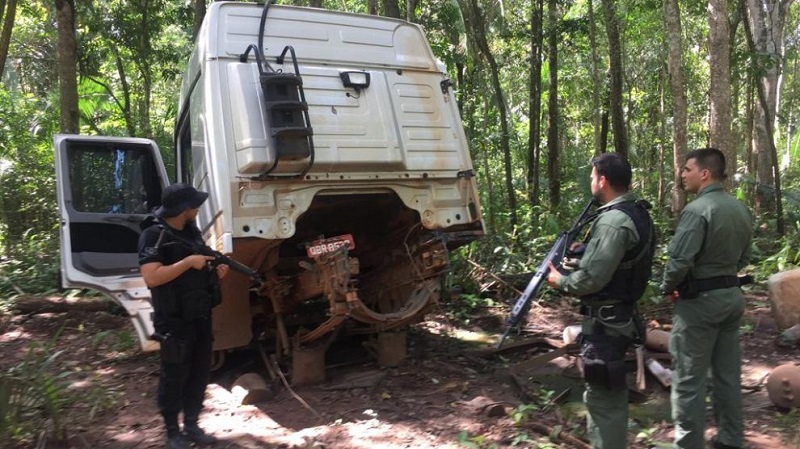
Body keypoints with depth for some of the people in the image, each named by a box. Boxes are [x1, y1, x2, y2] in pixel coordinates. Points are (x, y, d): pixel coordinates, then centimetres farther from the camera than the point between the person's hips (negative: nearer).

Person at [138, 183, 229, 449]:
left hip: (201, 317, 8)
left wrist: (216, 273, -1)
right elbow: (151, 278, -26)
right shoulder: (153, 236, -15)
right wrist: (188, 262, -25)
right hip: (174, 321, -7)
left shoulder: (192, 231, 10)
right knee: (174, 376, 5)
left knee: (200, 374, 14)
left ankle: (192, 426, 29)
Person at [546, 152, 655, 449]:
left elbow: (591, 278, -25)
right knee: (610, 391, 24)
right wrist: (582, 253, 10)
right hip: (621, 315, 10)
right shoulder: (638, 213, 8)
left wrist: (561, 281, -8)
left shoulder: (613, 221, -23)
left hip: (605, 321, -10)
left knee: (603, 397, 2)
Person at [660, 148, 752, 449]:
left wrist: (668, 289, -7)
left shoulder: (697, 209, -19)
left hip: (701, 300, -9)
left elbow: (680, 259, -23)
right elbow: (743, 258, 16)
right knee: (728, 373, 17)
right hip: (733, 295, 9)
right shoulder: (741, 209, 9)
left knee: (689, 378, 1)